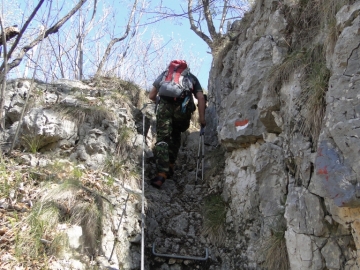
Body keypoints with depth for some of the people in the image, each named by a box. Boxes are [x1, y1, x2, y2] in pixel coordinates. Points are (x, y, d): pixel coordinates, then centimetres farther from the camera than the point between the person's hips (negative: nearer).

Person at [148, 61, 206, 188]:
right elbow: (201, 98, 11)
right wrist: (202, 117, 8)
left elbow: (151, 96, 30)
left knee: (162, 139, -4)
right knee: (176, 136, 24)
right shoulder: (192, 77, 28)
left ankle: (161, 173, -20)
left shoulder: (165, 74, 30)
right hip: (183, 109, 1)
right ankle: (170, 166, 18)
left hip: (165, 107, -1)